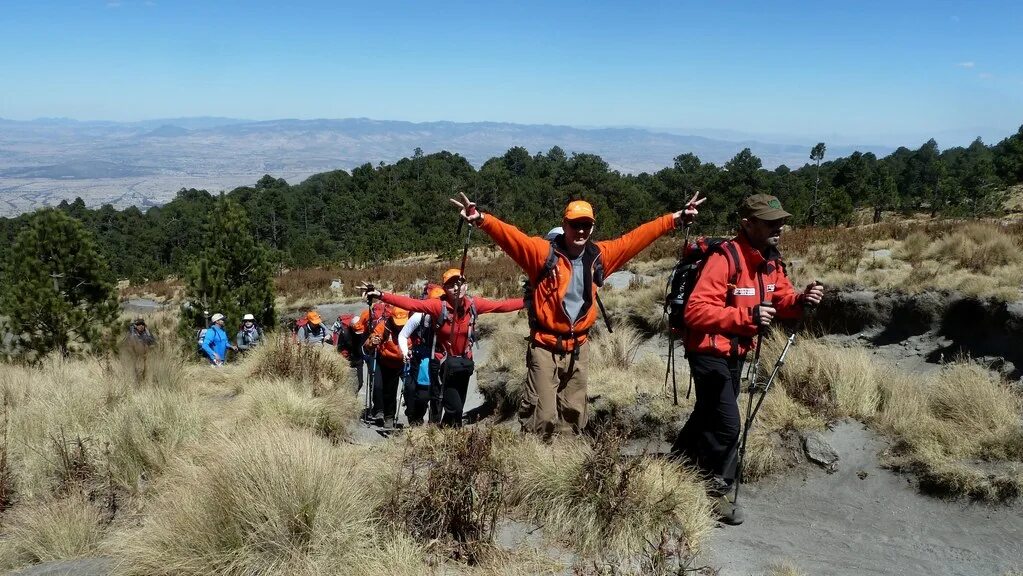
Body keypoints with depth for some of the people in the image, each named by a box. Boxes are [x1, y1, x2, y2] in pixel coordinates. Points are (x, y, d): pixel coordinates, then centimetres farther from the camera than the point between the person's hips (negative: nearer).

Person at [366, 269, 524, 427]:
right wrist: (382, 296, -37)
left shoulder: (473, 305, -8)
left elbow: (502, 305, -4)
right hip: (444, 364, -5)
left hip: (465, 362, 5)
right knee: (454, 408, -11)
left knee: (459, 407, 16)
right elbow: (411, 303, -27)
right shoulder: (439, 306, -19)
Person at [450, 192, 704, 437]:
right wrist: (481, 219, -39)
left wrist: (676, 218, 11)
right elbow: (510, 235, -22)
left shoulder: (599, 256, 2)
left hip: (578, 348, 5)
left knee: (573, 412, 16)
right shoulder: (543, 251, -11)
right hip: (545, 347, -5)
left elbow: (636, 238, 8)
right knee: (542, 415, -5)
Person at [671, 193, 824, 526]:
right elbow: (696, 311, -33)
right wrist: (746, 315, -41)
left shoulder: (771, 261, 1)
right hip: (709, 353, -9)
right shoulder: (724, 259, -27)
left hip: (736, 353, 9)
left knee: (709, 414, 22)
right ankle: (714, 492, 11)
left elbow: (781, 299, 10)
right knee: (726, 424, -9)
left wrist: (801, 301, -12)